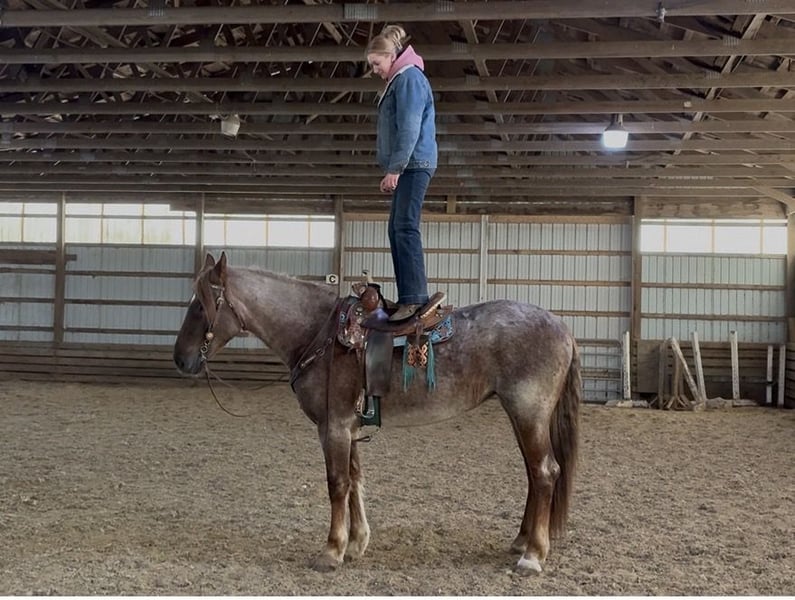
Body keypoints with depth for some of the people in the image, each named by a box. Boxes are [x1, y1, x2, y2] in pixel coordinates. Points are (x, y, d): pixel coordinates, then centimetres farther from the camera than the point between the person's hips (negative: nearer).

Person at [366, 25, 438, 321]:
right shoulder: (398, 82, 23)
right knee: (397, 229, 9)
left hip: (414, 164, -11)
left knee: (405, 227, -17)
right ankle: (407, 297, 11)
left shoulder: (409, 78, -8)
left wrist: (394, 169, -20)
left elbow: (409, 129, -17)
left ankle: (415, 298, -22)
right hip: (407, 167, 11)